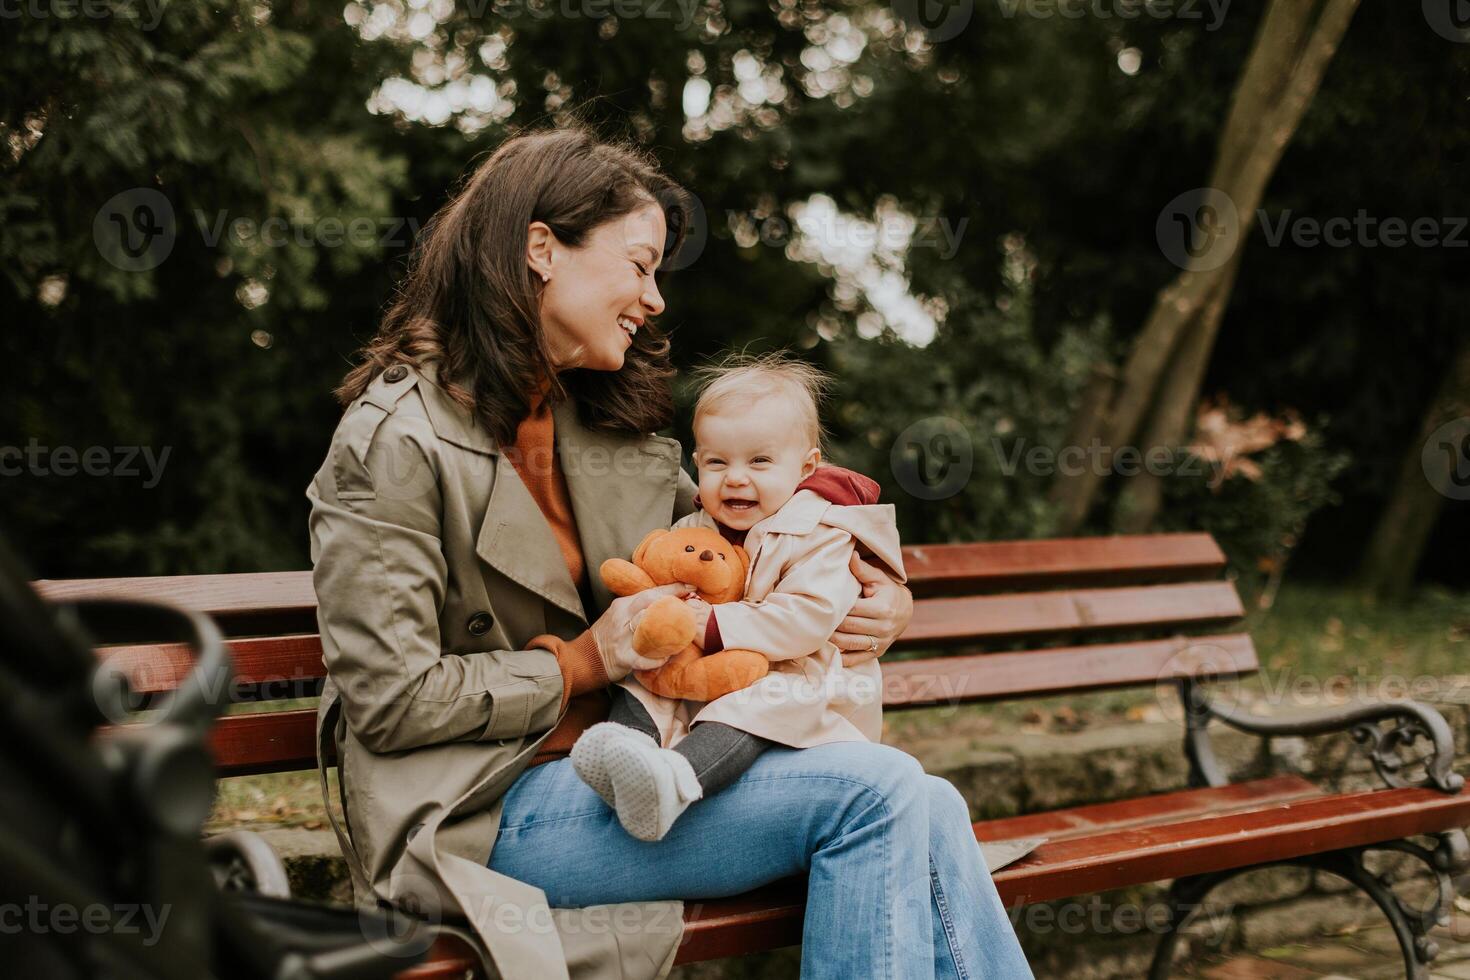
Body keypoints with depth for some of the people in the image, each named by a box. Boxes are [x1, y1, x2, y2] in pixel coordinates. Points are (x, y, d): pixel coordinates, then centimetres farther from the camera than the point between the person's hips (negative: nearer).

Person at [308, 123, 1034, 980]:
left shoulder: (599, 420, 14)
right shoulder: (398, 437, -10)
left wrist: (877, 601, 5)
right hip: (481, 817, -7)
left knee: (922, 812, -16)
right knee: (877, 793, -20)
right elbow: (390, 700, -13)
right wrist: (583, 662, -11)